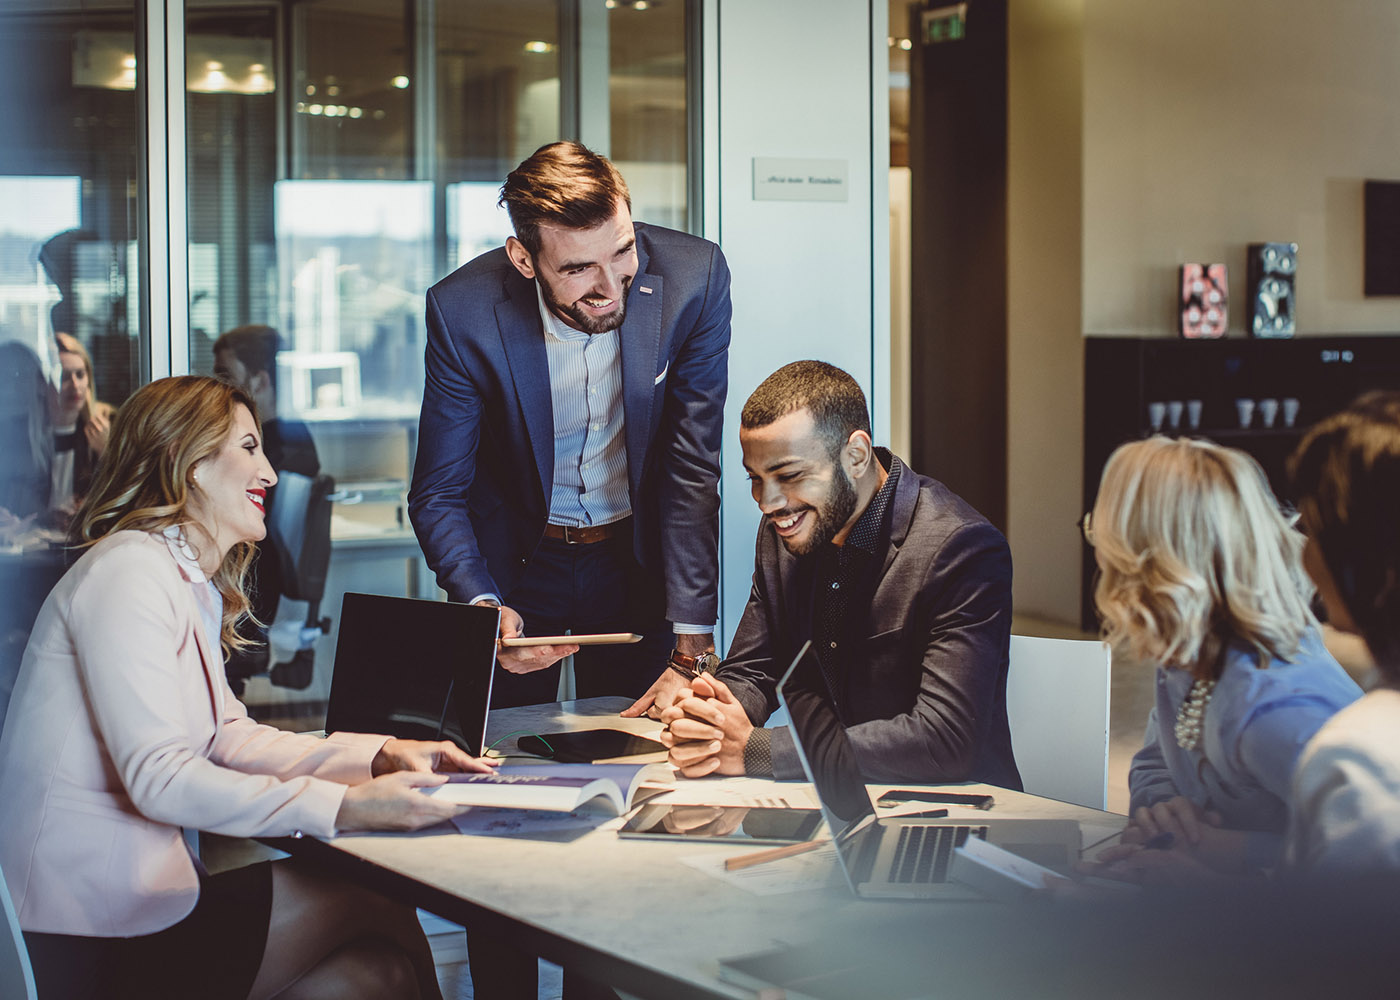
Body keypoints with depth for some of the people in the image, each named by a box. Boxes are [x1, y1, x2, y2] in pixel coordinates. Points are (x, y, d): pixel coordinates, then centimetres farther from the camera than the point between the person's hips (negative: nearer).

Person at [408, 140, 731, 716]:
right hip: (515, 565, 0)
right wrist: (482, 605, -33)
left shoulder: (693, 277, -21)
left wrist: (692, 654, -22)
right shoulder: (462, 312, -23)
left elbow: (693, 472, -18)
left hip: (638, 556, 1)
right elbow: (438, 495, -13)